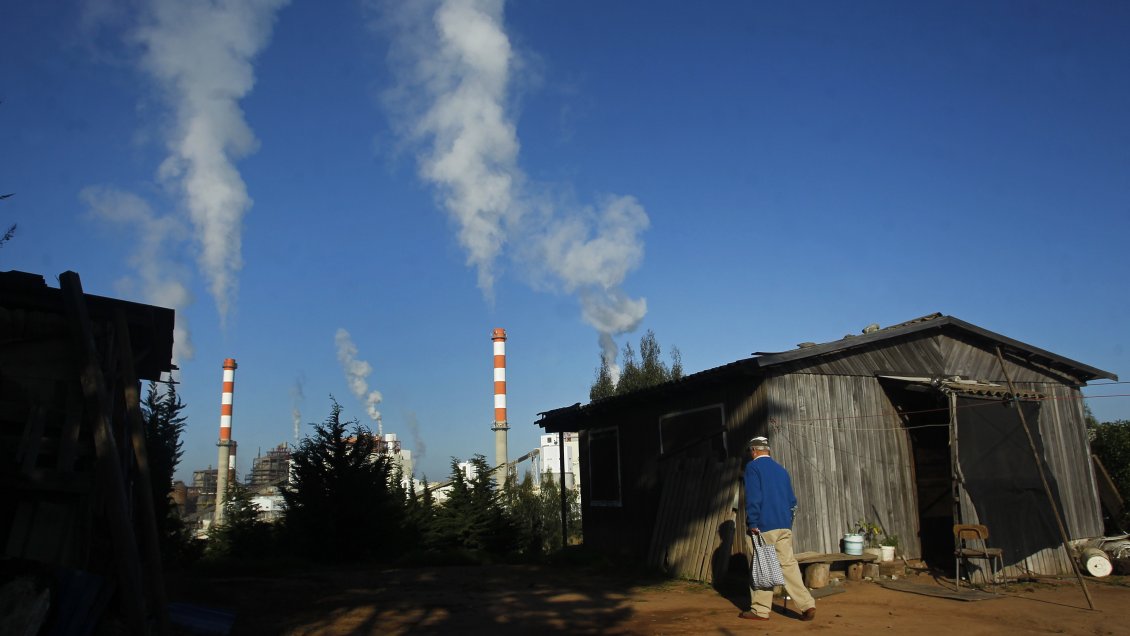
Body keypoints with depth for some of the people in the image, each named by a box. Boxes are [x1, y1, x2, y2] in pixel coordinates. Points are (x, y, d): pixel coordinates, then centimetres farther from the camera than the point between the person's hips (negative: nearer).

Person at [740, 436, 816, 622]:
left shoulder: (753, 467, -5)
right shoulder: (781, 469, 16)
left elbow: (753, 498, -14)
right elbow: (791, 499, 18)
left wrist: (752, 524, -12)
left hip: (765, 527, -6)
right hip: (785, 526, 6)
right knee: (788, 563, 6)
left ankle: (760, 610, 7)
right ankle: (807, 604, -1)